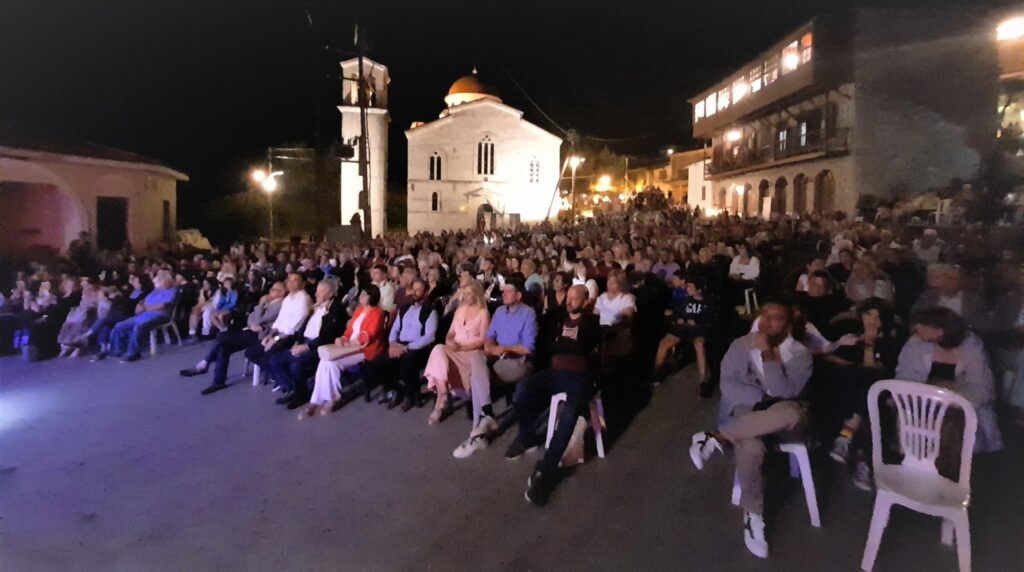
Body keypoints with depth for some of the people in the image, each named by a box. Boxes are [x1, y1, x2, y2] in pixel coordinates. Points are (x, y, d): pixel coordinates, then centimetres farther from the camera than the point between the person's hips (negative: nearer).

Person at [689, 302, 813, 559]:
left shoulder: (800, 355, -2)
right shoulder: (740, 345, 2)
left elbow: (784, 392, -17)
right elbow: (728, 385, -5)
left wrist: (768, 355, -19)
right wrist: (763, 398, -17)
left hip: (780, 418, 0)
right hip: (745, 410, 0)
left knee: (790, 413, -39)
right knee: (751, 448, -35)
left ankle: (717, 438, -26)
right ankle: (753, 514, -12)